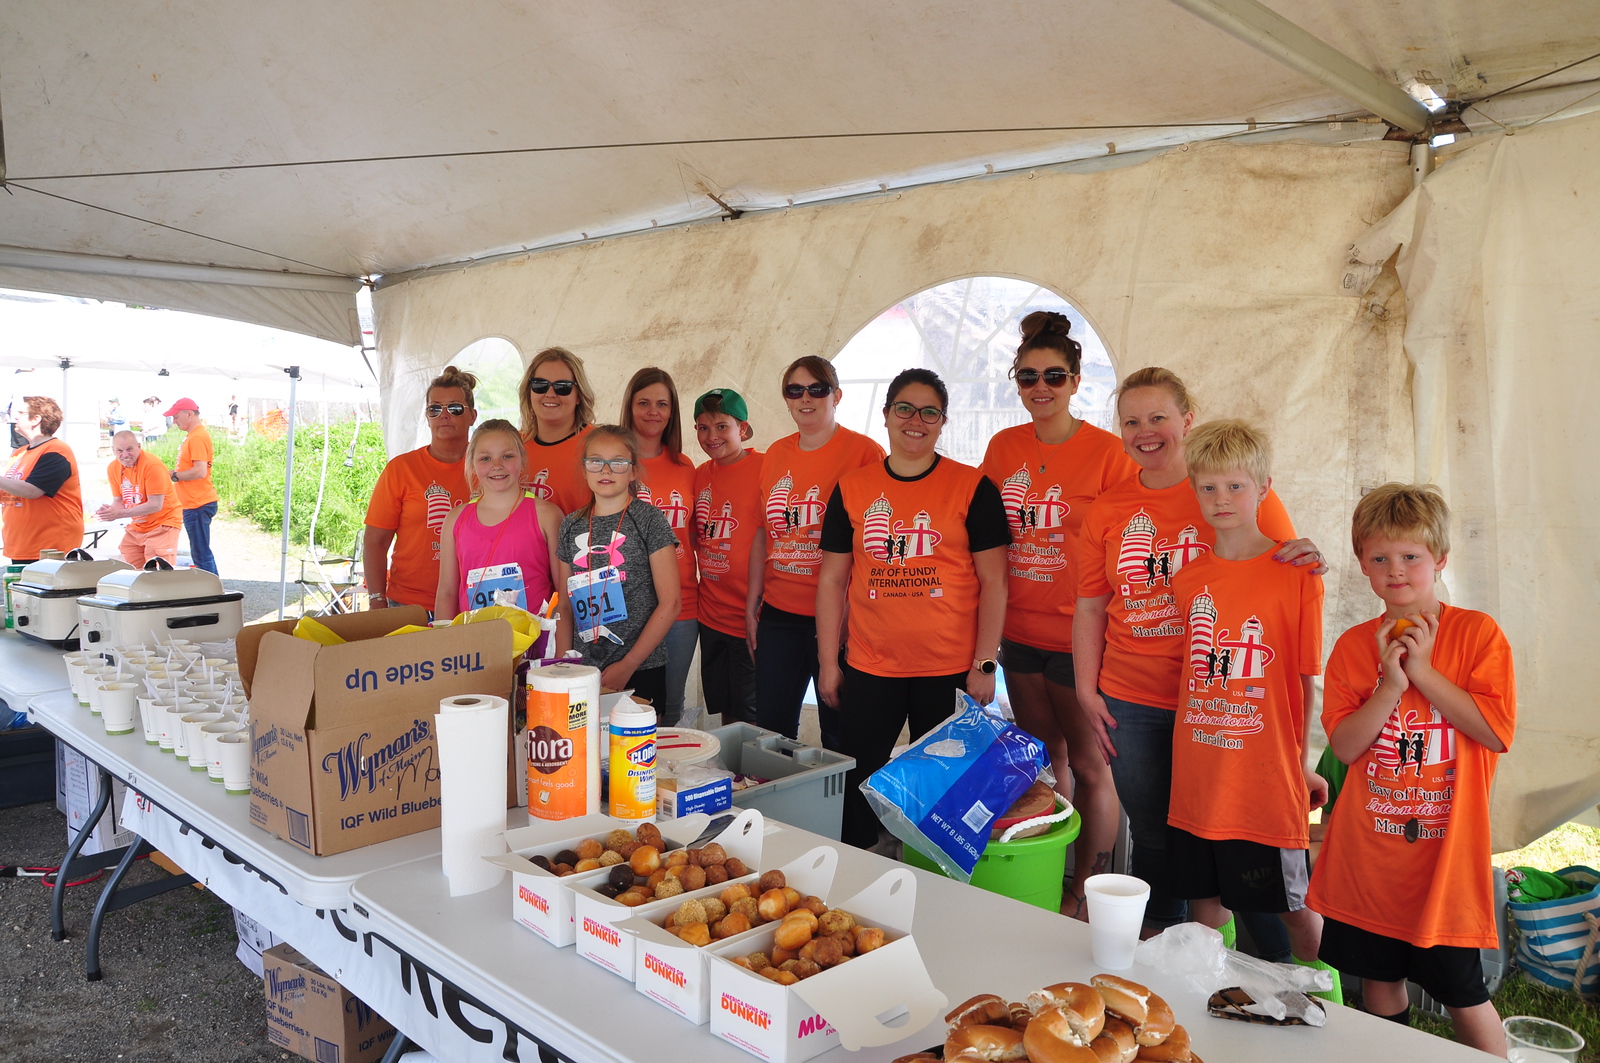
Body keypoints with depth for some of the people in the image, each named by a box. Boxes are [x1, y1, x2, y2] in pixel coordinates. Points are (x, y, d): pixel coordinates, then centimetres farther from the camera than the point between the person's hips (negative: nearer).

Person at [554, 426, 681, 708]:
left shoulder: (648, 520, -5)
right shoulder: (572, 526, 8)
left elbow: (669, 604, -9)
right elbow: (566, 606, 12)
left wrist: (627, 665, -13)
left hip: (640, 671, -3)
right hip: (583, 672, 3)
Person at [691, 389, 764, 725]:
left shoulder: (762, 468, -11)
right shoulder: (701, 475, 8)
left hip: (749, 617, -6)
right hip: (711, 614, 6)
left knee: (749, 715, 4)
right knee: (725, 712, 17)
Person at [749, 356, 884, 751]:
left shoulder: (863, 451, -7)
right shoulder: (775, 455, 11)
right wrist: (752, 604, 14)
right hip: (778, 614, 6)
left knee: (839, 733, 5)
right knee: (771, 727, 13)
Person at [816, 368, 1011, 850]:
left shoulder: (973, 488, -2)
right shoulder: (852, 489, 5)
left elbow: (993, 583, -3)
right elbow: (831, 580, 8)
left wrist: (985, 665, -8)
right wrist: (827, 663, 5)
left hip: (950, 670, -2)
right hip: (868, 669, 2)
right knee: (858, 784, 9)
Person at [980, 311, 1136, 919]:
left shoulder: (1106, 451, -9)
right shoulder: (1003, 448, 5)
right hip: (1020, 631, 5)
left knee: (1090, 766, 4)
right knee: (1045, 757, 18)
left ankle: (1087, 897, 18)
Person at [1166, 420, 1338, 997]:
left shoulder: (1296, 573, -9)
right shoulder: (1188, 578, 3)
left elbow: (1307, 677, -4)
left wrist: (1303, 760, 0)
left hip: (1267, 771, -4)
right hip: (1197, 771, 4)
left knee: (1293, 897, 11)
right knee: (1205, 895, 16)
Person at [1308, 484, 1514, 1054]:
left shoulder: (1478, 633, -5)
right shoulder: (1354, 645, 1)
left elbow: (1498, 731, -14)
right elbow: (1344, 745, -5)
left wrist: (1424, 671, -16)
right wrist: (1391, 685, -17)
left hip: (1444, 853, -3)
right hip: (1368, 853, 3)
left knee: (1462, 994, 6)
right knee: (1379, 980, 15)